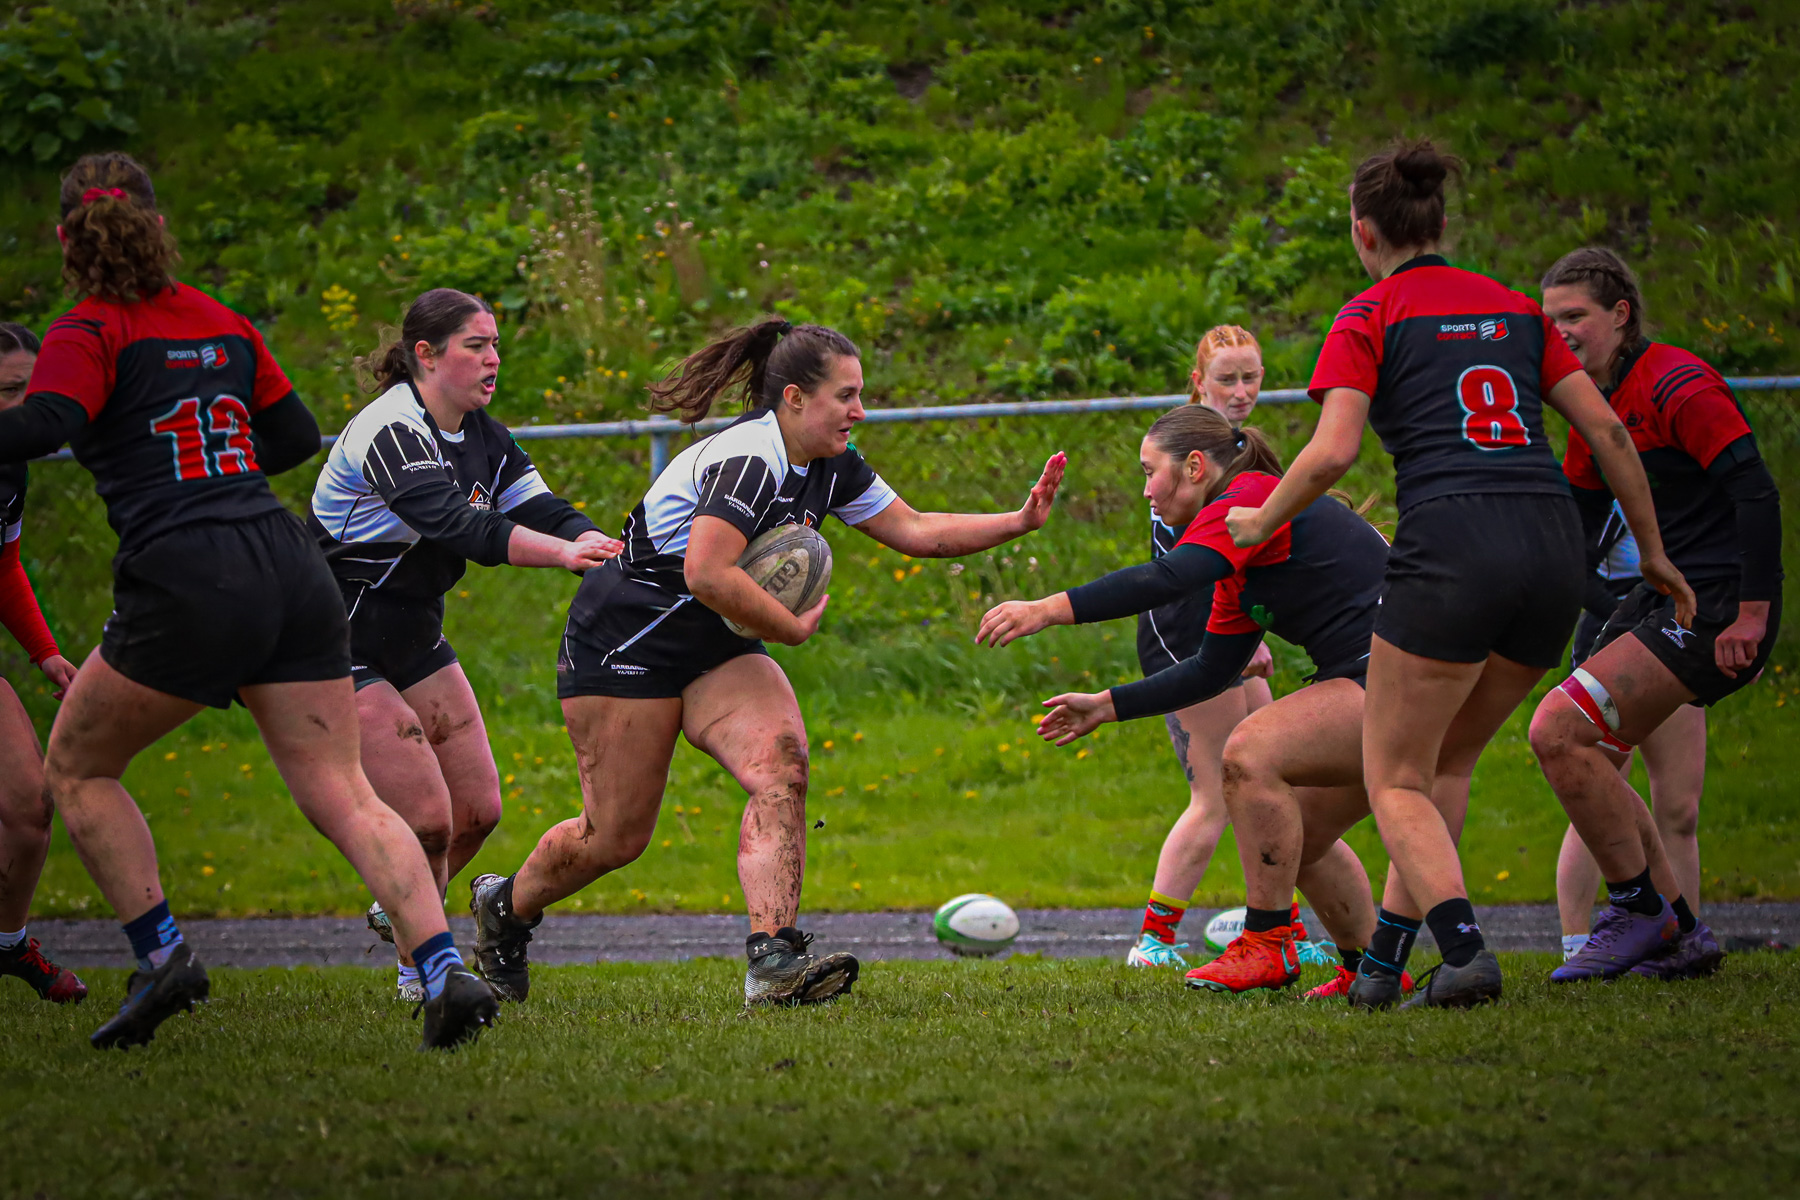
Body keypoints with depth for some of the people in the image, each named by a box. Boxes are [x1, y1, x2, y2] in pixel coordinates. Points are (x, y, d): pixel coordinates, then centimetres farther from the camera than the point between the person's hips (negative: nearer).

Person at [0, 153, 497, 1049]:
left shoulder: (90, 333, 0)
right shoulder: (221, 324, 18)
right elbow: (297, 435, 27)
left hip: (185, 585, -5)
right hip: (291, 570, 5)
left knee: (75, 770, 16)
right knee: (342, 795, 2)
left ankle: (161, 956, 6)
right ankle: (445, 968, -16)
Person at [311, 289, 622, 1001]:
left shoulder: (483, 439, 5)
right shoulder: (391, 430, -23)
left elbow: (544, 512, -5)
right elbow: (457, 525, -37)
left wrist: (613, 554, -25)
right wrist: (564, 552, -49)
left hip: (414, 640, 9)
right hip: (341, 652, -9)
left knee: (477, 809, 6)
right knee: (427, 819, -13)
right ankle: (420, 971, 9)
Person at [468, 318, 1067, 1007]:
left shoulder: (830, 466, 4)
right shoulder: (749, 458, -25)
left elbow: (916, 532, 11)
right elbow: (707, 574, -35)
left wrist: (1020, 521, 2)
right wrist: (795, 627, -22)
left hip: (716, 644, 8)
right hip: (625, 636, -8)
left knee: (781, 767, -18)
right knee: (615, 838, -3)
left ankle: (773, 961, -27)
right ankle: (505, 908, 27)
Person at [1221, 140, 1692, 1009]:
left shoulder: (1370, 318, 5)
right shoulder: (1512, 310, 20)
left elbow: (1333, 451, -8)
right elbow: (1606, 428, 16)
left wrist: (1259, 522, 8)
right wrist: (1650, 548, 23)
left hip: (1450, 545, -6)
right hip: (1552, 538, 6)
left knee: (1396, 780, 4)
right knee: (1446, 763, 20)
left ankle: (1465, 951, -16)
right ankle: (1385, 961, 17)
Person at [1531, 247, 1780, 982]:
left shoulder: (1677, 385, -14)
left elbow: (1757, 492, -20)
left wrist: (1751, 614, -23)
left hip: (1719, 607, -10)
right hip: (1663, 595, 10)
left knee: (1559, 731, -19)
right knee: (1581, 760, 9)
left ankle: (1640, 907, -5)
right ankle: (1681, 937, 14)